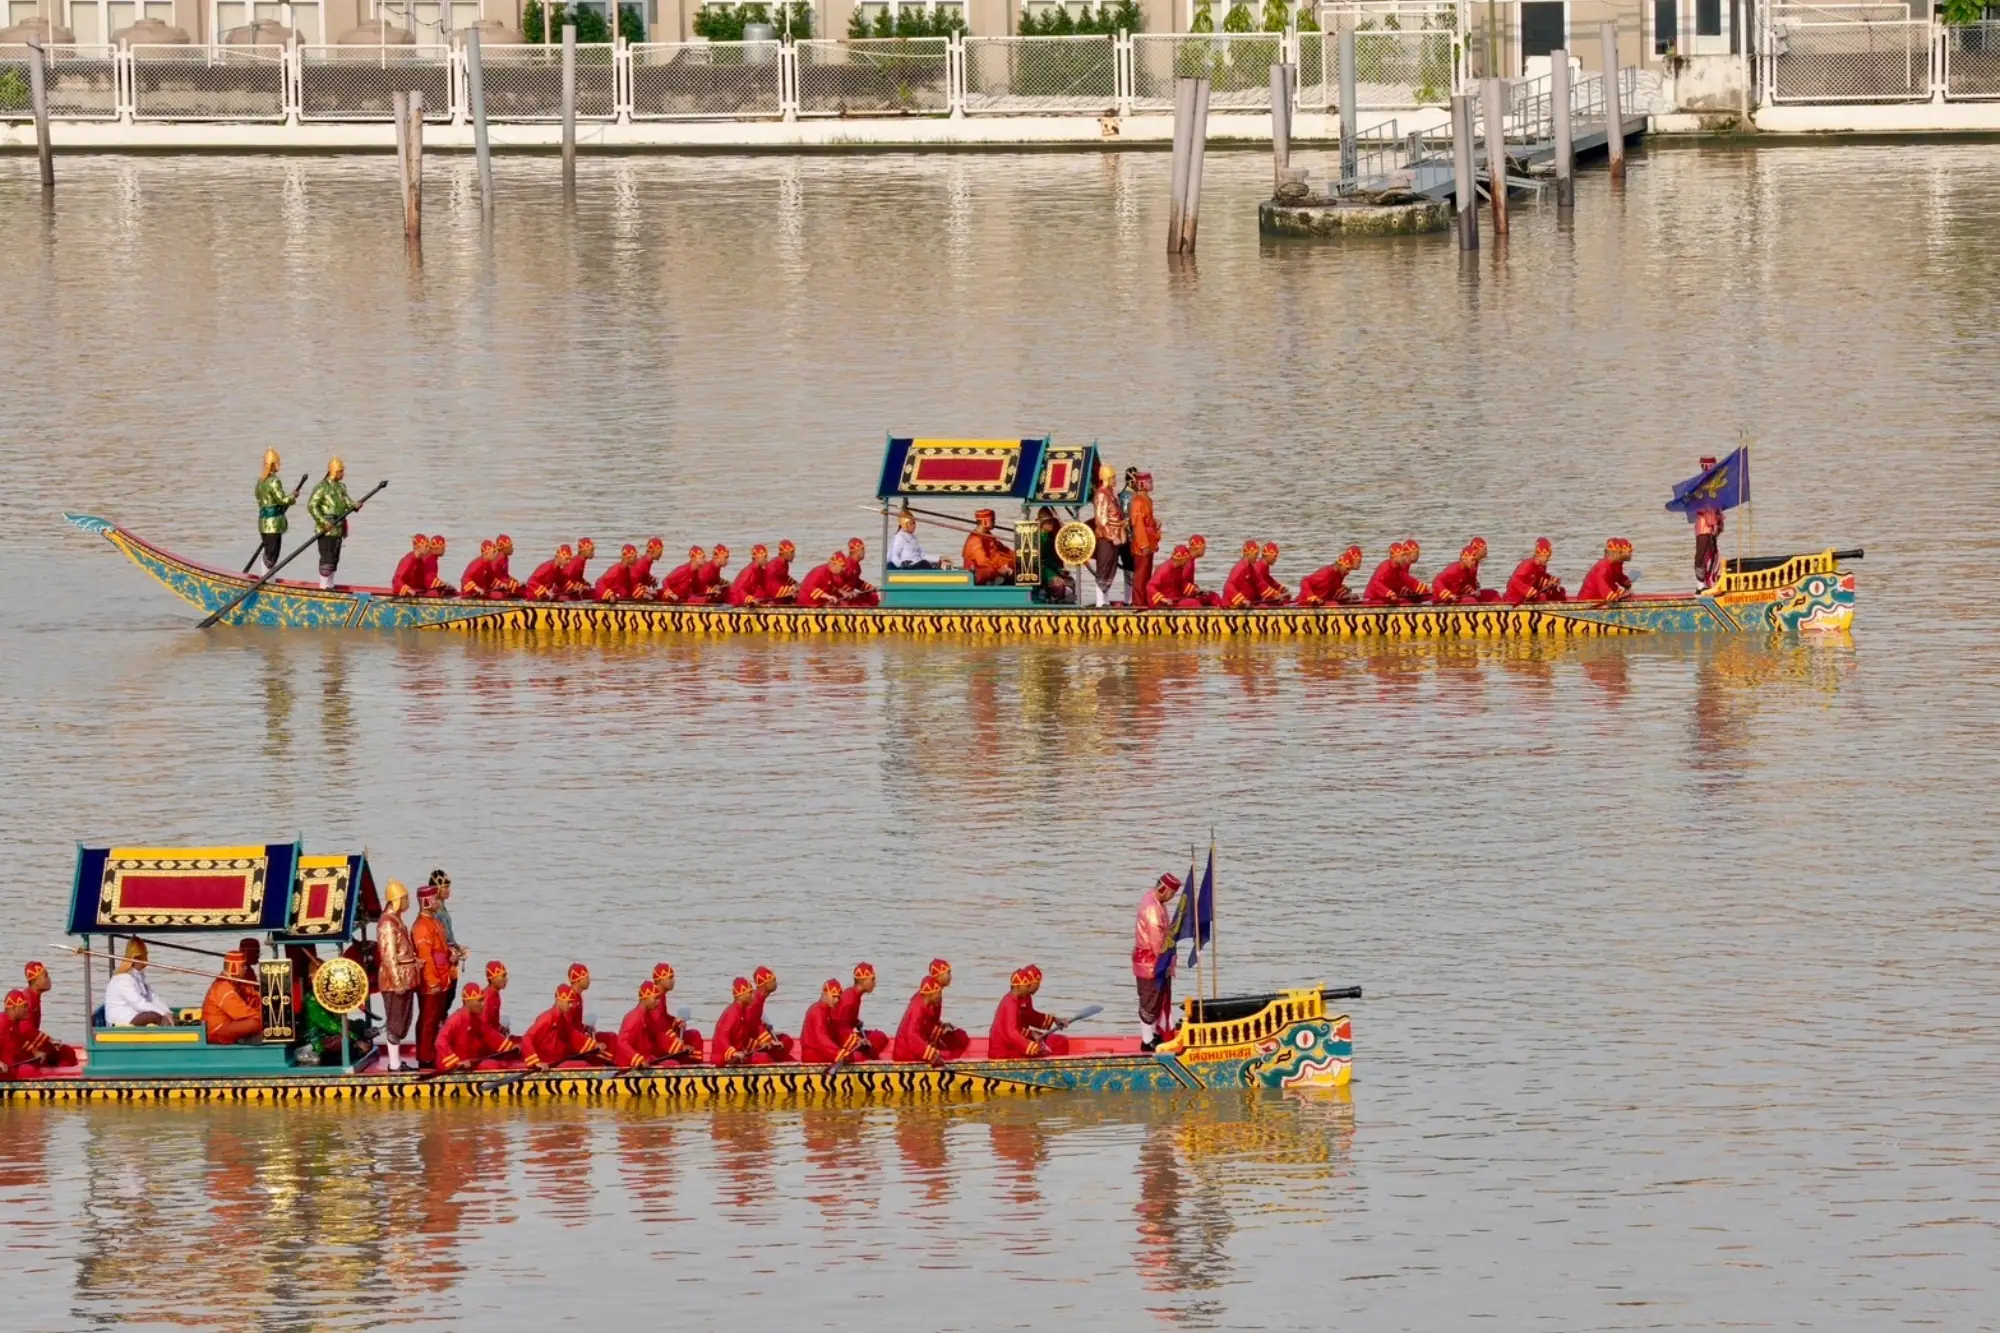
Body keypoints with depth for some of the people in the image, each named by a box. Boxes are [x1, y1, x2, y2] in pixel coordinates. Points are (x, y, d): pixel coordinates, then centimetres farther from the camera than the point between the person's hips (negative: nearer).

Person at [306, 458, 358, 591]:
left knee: (335, 559, 13)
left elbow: (347, 502, 8)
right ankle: (324, 586, -4)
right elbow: (311, 506, -16)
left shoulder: (341, 487, 13)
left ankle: (330, 585, 21)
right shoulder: (322, 487, -12)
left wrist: (354, 505, -15)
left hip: (338, 529, 8)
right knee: (327, 558, -9)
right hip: (326, 530, -8)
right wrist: (323, 522, -21)